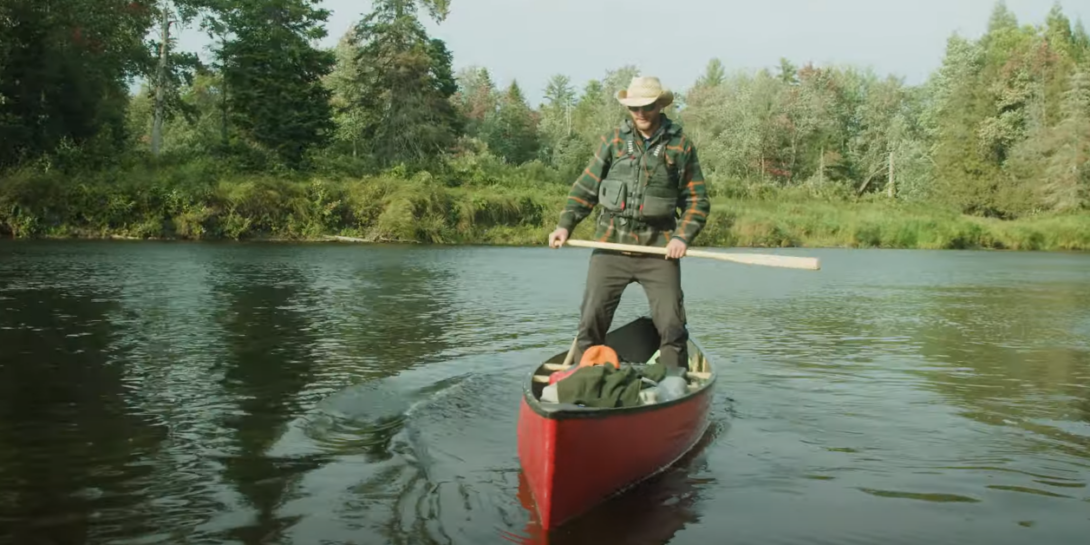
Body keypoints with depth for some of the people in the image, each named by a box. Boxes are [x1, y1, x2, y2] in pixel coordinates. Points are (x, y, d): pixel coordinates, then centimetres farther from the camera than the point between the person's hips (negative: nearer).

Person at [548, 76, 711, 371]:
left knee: (672, 327, -1)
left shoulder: (682, 145, 3)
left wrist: (682, 237, -9)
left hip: (658, 250, -1)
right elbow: (585, 188, 8)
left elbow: (697, 201, 5)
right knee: (591, 322, 1)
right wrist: (565, 224, -4)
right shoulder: (613, 140, 6)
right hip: (611, 247, 1)